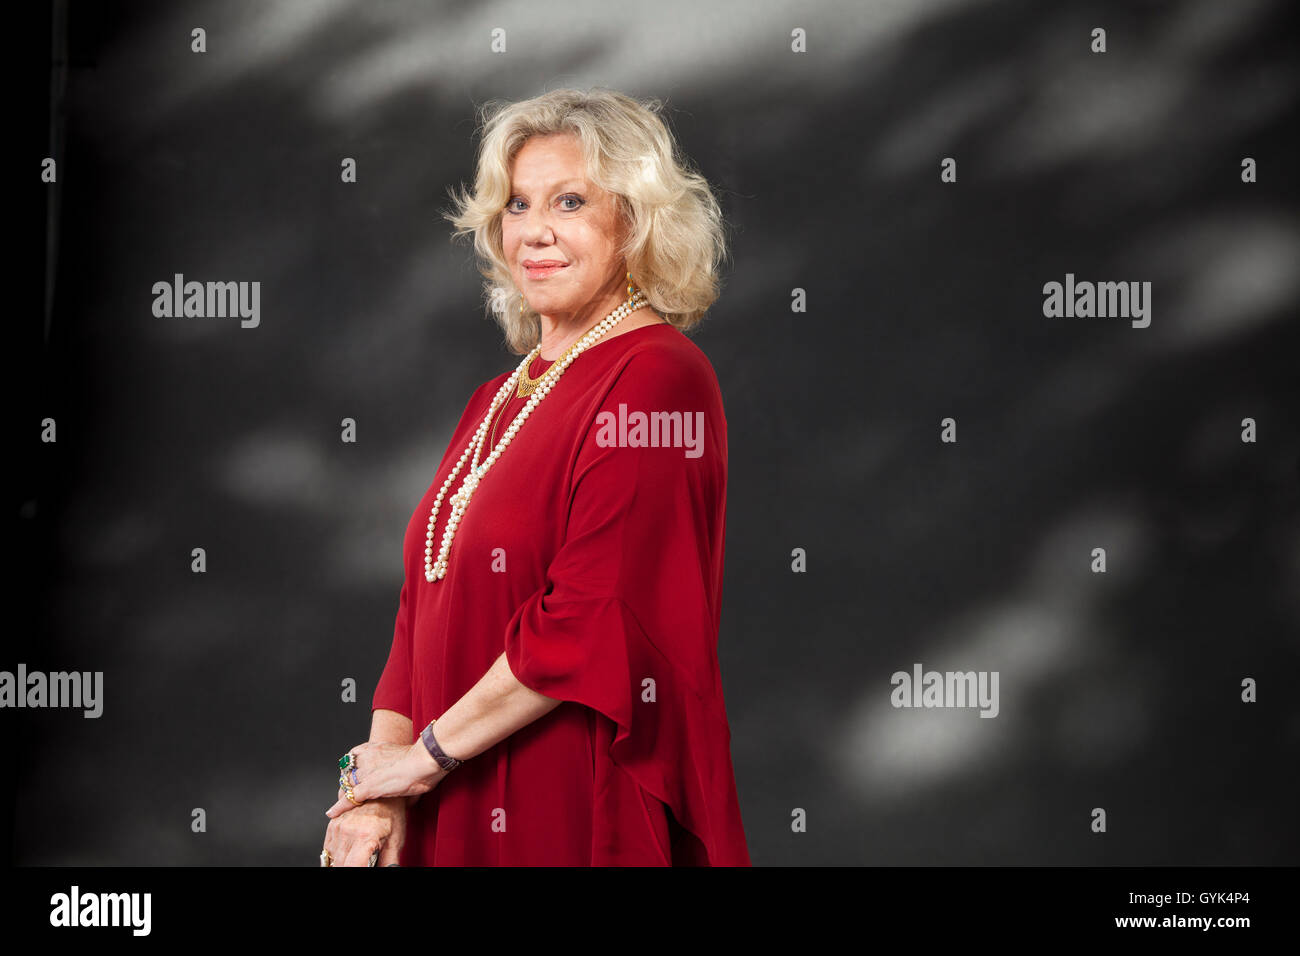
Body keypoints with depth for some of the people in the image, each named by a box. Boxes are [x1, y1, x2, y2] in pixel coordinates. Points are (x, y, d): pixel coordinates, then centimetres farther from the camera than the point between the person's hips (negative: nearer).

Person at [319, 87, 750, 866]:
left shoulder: (655, 381, -12)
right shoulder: (501, 399, 13)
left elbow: (594, 621, -21)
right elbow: (425, 609, 10)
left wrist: (429, 752, -13)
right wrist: (378, 790, -2)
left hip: (586, 816, -7)